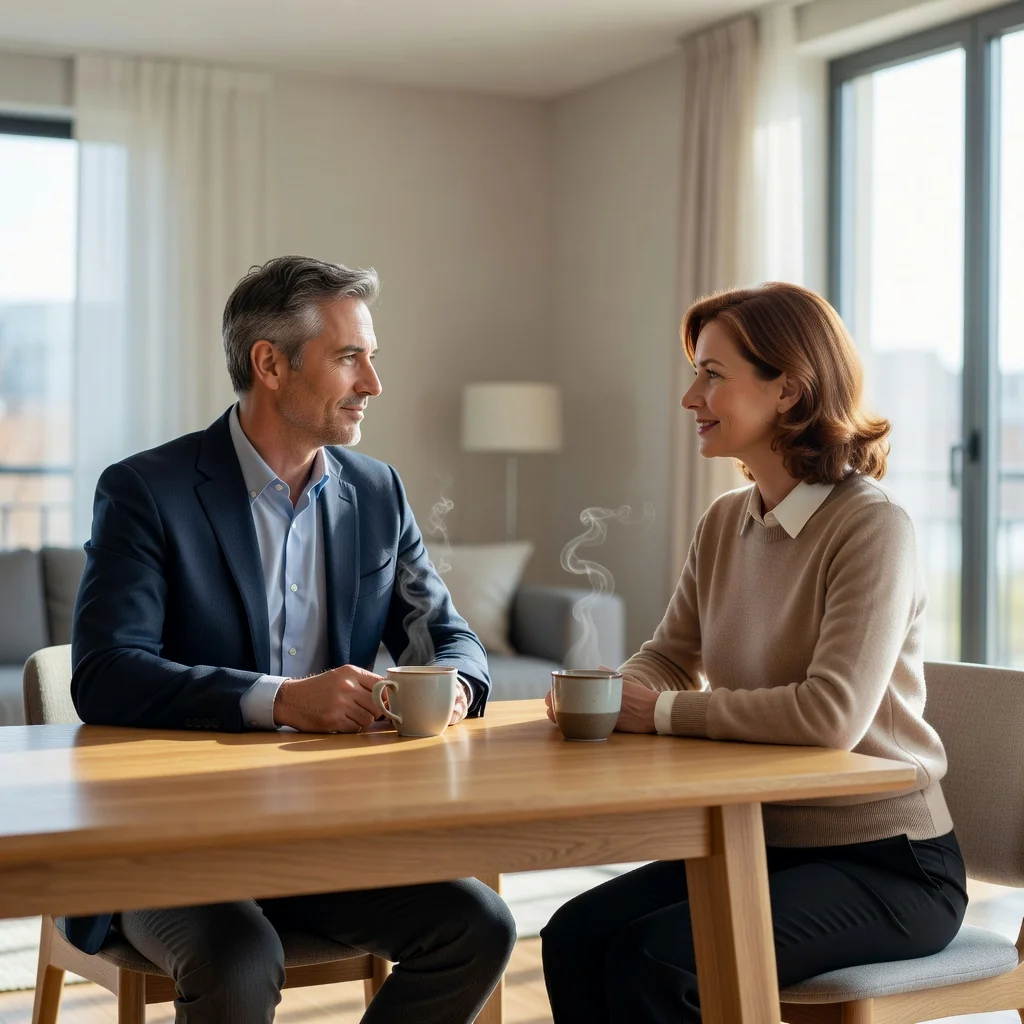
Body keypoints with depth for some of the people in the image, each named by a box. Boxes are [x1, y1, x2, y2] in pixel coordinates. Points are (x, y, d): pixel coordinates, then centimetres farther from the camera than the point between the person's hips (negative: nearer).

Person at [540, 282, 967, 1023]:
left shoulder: (873, 528, -17)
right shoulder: (725, 524, 6)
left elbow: (832, 716, -28)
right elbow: (668, 658, 12)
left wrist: (664, 710, -19)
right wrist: (611, 694, -11)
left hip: (886, 864, -7)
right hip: (767, 843, 7)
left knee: (653, 962, -24)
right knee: (575, 937, -13)